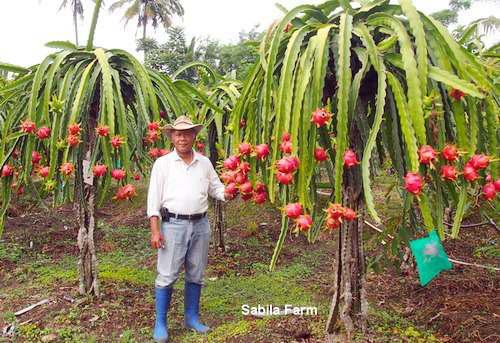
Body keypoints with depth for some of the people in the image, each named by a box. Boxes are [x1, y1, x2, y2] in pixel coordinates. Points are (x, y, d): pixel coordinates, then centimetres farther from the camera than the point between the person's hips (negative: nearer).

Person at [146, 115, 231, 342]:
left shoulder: (204, 163, 8)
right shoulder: (163, 163, -2)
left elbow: (216, 189, 13)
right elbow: (154, 199, -4)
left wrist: (228, 194, -10)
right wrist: (155, 230, -10)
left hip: (200, 224, 4)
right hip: (174, 224, -3)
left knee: (196, 275, 13)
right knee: (167, 276, 0)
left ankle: (192, 318, 28)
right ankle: (160, 323, 15)